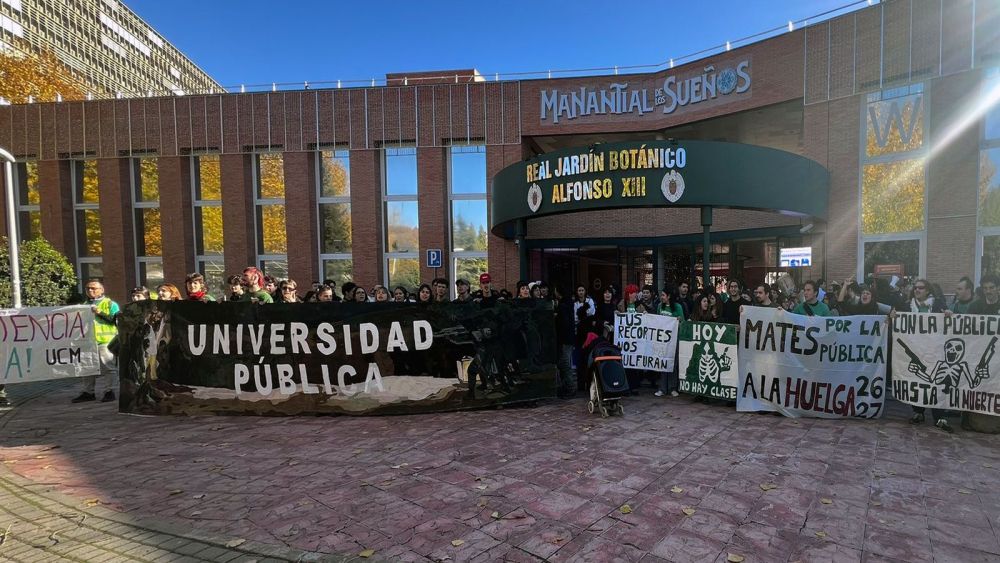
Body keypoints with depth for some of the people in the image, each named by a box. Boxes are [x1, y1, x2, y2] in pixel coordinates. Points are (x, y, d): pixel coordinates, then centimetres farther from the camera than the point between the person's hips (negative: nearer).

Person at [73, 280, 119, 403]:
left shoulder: (110, 304, 3)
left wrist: (101, 313, -15)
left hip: (105, 340, -6)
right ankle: (88, 392, 19)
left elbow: (116, 320, -8)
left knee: (108, 366, -3)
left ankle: (109, 391, 3)